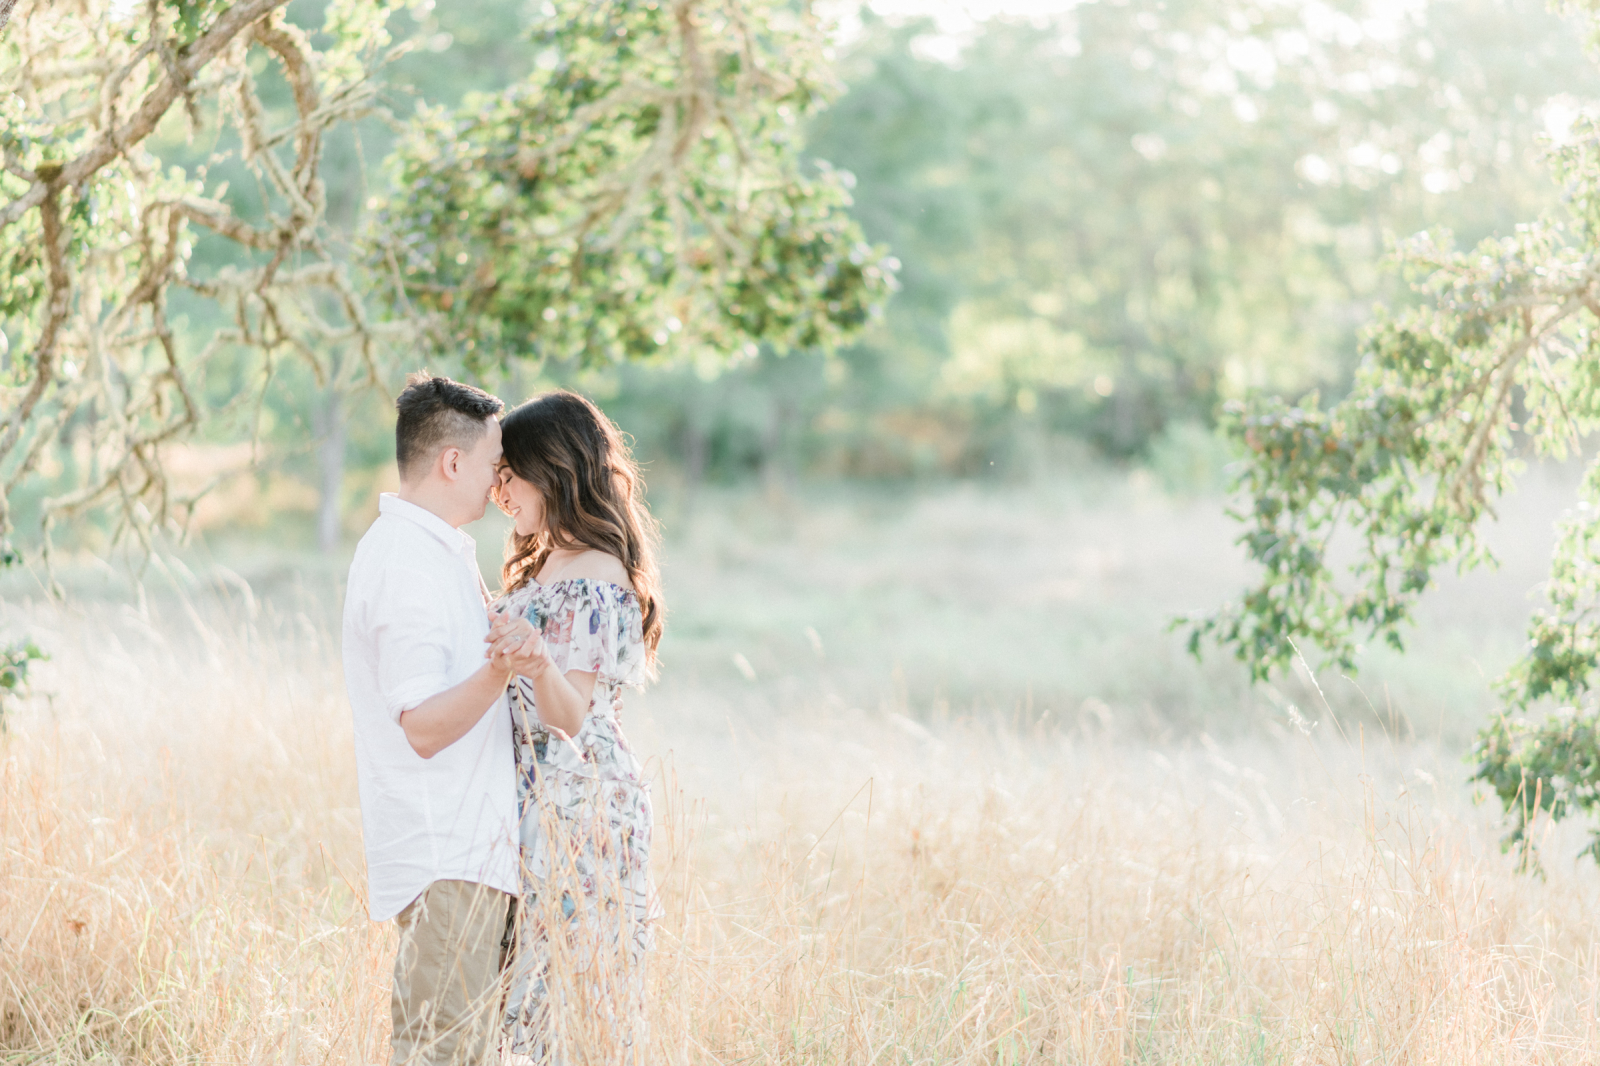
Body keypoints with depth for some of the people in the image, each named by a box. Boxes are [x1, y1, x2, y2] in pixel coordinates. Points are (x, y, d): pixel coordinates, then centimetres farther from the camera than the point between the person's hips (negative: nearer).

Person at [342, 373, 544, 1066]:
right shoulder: (409, 566, -17)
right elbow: (424, 726, -24)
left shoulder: (430, 549, 16)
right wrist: (500, 670, -38)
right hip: (446, 859, -11)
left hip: (467, 845, 11)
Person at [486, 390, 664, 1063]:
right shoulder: (543, 567, 14)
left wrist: (538, 664, -41)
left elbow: (570, 716, -24)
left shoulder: (599, 583, -15)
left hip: (580, 803, -9)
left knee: (576, 988, -7)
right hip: (533, 800, 9)